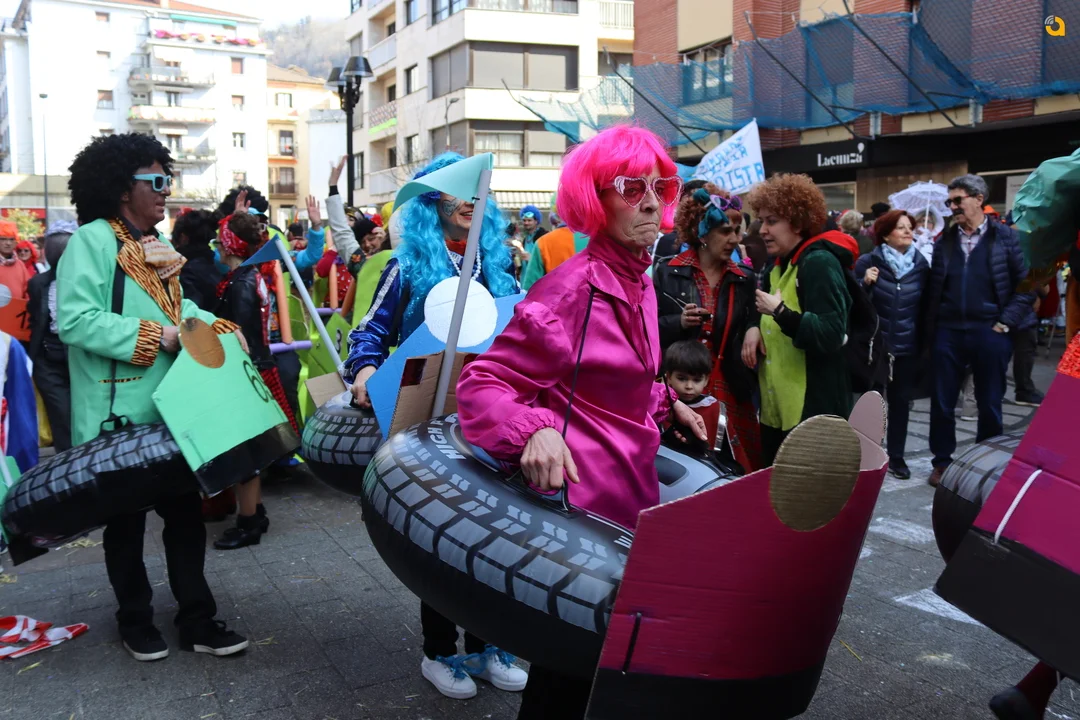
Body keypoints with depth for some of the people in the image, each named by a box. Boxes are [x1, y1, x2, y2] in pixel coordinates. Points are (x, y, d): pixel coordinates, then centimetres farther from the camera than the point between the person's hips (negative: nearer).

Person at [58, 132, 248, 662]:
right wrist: (156, 337, -23)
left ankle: (197, 621, 20)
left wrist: (219, 327, -3)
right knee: (126, 520, 10)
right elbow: (76, 321, -23)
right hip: (120, 415, -7)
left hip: (171, 409, 8)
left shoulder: (157, 244, 13)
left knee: (185, 510, 10)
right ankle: (135, 620, 28)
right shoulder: (92, 241, -14)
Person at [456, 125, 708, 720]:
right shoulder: (573, 288, -18)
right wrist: (534, 430, -37)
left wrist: (664, 403, 20)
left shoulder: (639, 282, 10)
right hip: (580, 500, -9)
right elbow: (482, 382, -21)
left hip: (629, 493, 9)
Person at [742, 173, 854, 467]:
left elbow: (832, 337, -21)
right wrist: (754, 327, 5)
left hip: (813, 410, -9)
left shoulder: (819, 263, -13)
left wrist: (781, 312, -27)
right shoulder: (779, 266, 14)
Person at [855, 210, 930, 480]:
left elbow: (926, 306, 8)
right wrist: (865, 284, -24)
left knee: (901, 401, 12)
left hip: (908, 347, 3)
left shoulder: (921, 265, 2)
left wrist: (925, 344, 5)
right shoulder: (868, 262, -7)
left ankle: (896, 456, 24)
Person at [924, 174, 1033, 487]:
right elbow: (933, 288, 10)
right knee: (941, 403, 7)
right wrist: (931, 330, 4)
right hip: (948, 332, 3)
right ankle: (942, 462, 21)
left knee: (989, 405, 8)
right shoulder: (945, 241, 9)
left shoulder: (1006, 237, -1)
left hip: (989, 332, -3)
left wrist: (1006, 323, -9)